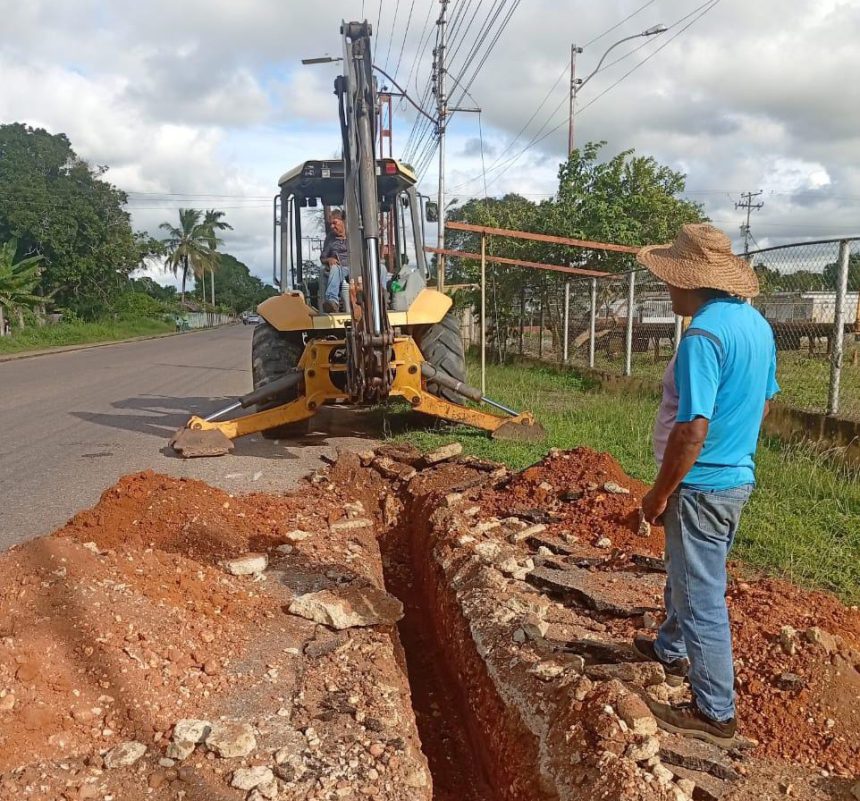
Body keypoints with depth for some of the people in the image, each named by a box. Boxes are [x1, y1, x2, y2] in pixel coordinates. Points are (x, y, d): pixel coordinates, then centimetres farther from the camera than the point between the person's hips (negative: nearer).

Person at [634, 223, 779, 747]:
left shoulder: (705, 333, -24)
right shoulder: (756, 323, 5)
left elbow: (692, 428, -27)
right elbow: (764, 403, 15)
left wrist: (660, 493, -17)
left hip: (703, 484, -10)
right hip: (737, 475, 10)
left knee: (702, 595, 3)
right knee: (686, 574, 27)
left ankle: (715, 714, 17)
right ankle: (672, 649, 49)